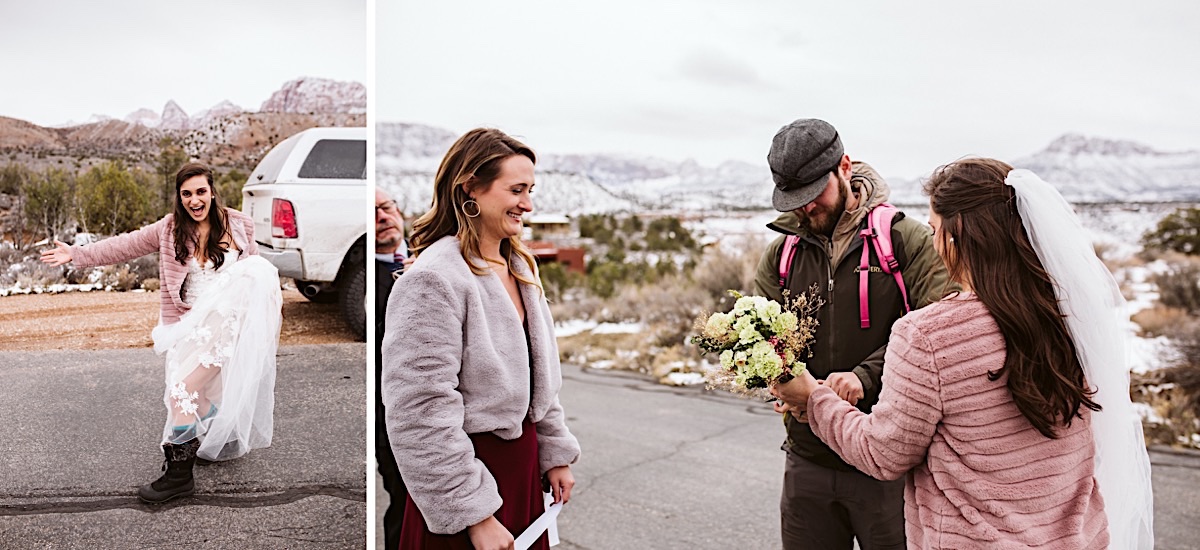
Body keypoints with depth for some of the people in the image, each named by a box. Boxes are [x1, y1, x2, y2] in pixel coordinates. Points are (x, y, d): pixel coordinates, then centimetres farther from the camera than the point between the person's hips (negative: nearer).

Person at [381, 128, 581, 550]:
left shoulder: (518, 267, 7)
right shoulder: (434, 280, -20)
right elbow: (422, 416, -23)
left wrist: (555, 455, 13)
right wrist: (475, 516, -19)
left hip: (524, 466, 8)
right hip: (469, 471, -8)